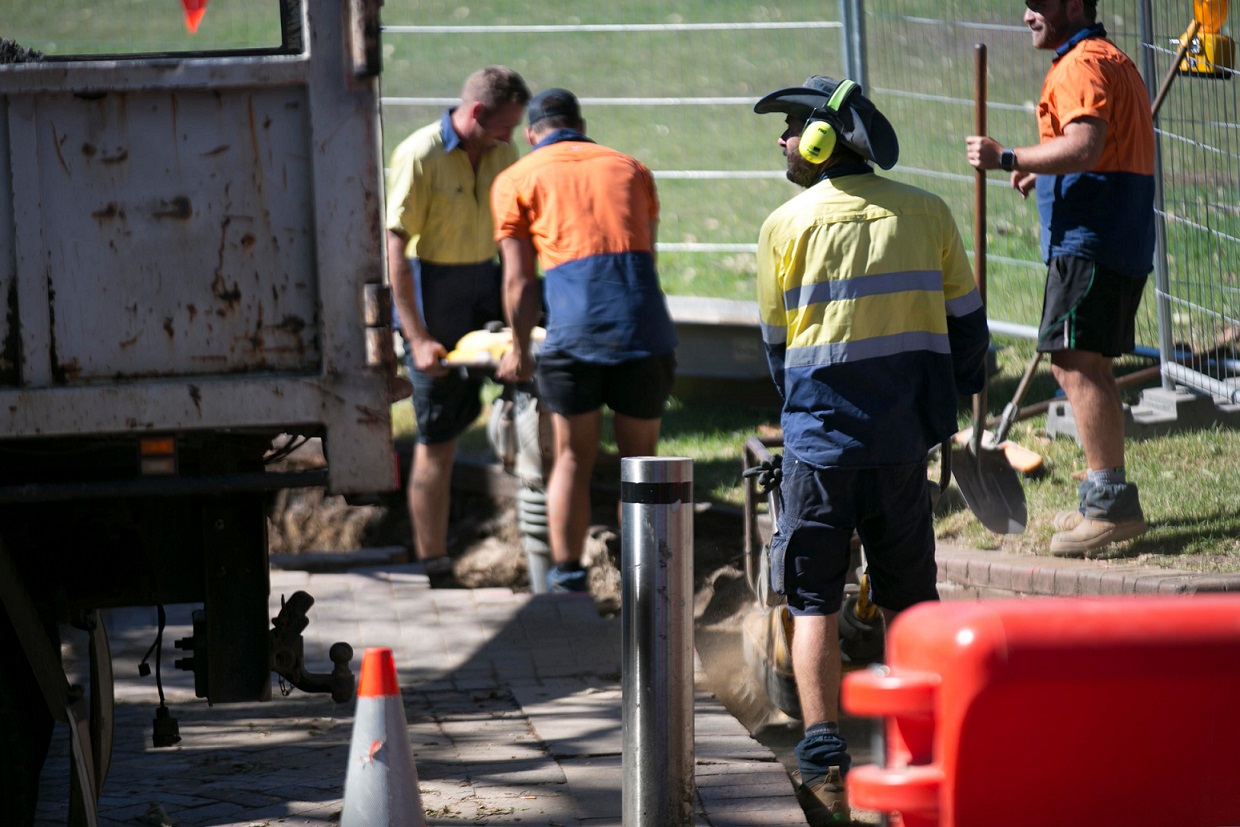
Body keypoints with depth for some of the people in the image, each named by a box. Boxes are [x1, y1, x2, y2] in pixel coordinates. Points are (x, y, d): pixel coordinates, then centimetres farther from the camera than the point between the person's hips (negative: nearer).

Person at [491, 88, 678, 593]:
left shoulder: (517, 180, 12)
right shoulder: (630, 169, 23)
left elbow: (519, 281, 8)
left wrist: (519, 351, 20)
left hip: (573, 332, -2)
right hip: (644, 329, 2)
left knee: (573, 459, 9)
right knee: (640, 461, 11)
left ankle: (567, 580, 5)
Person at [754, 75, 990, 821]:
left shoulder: (788, 225, -3)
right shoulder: (926, 213, 3)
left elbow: (778, 342, 6)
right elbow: (966, 322, 8)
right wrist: (951, 403, 22)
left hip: (821, 438, -2)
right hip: (904, 437, 3)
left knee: (814, 598, 3)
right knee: (911, 595, 14)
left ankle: (825, 758, -9)